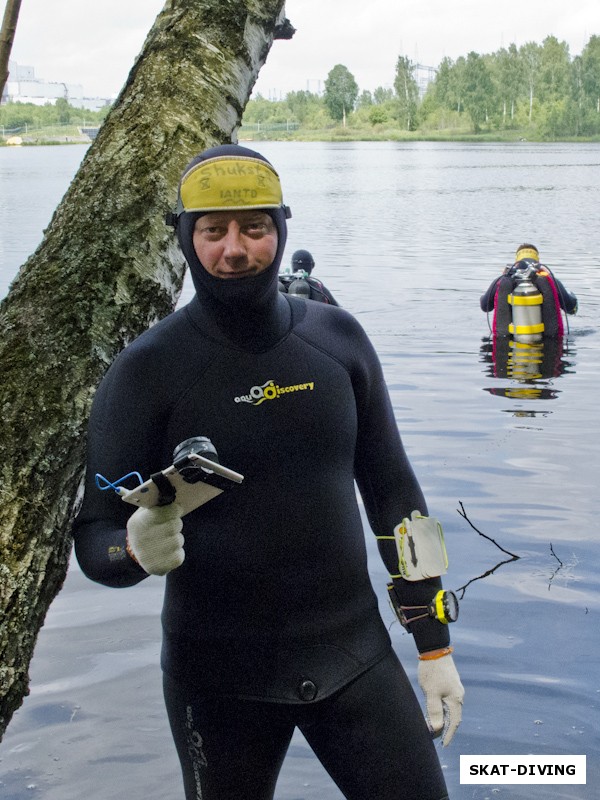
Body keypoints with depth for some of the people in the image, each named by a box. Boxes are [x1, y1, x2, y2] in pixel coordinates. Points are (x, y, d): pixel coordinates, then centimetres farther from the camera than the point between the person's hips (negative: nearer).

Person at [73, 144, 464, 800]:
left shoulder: (338, 339, 0)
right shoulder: (144, 371, -11)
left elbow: (392, 493, 8)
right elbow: (93, 538, -9)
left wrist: (434, 643, 8)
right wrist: (136, 547, -33)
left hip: (353, 651, 3)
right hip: (219, 676, -3)